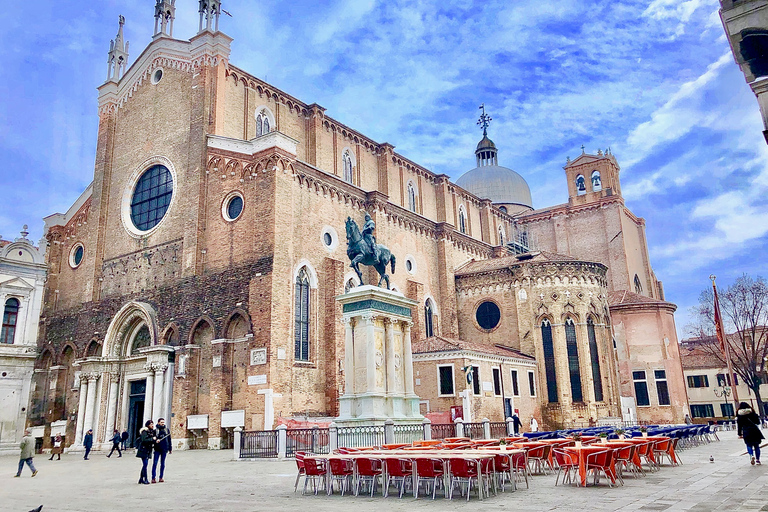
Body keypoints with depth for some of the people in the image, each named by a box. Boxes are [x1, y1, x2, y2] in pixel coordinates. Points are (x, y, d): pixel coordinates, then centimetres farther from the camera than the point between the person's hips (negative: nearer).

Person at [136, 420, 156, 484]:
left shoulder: (152, 431, 13)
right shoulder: (144, 431, -12)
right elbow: (144, 440, -22)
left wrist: (156, 439, -3)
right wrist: (152, 439, -18)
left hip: (148, 450, 8)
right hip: (143, 450, -8)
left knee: (145, 464, 11)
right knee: (145, 464, -9)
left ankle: (141, 479, 18)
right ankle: (145, 479, -6)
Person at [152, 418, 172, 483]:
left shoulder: (167, 429, 9)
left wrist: (170, 448, 10)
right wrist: (155, 440, -21)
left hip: (164, 449, 2)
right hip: (157, 449, -2)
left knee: (163, 463, 7)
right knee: (155, 463, -7)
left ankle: (161, 477, 14)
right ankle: (153, 478, -3)